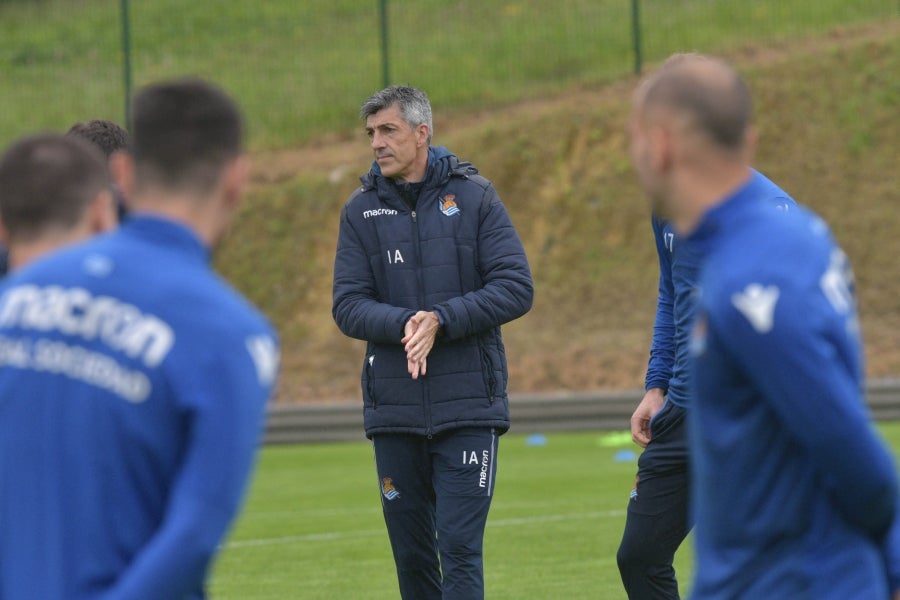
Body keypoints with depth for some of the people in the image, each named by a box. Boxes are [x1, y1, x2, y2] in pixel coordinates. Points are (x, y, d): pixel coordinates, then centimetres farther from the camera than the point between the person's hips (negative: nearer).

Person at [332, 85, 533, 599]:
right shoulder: (362, 210, 7)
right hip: (394, 411, 3)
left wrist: (442, 320, -16)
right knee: (411, 553, 8)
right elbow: (348, 306, 1)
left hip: (467, 406, -3)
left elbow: (516, 288, -5)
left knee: (460, 547, -10)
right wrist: (404, 324, -18)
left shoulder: (474, 197, 1)